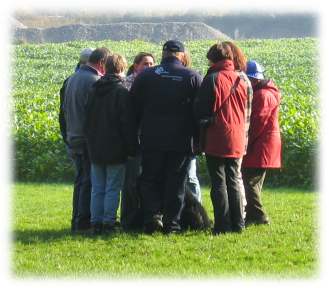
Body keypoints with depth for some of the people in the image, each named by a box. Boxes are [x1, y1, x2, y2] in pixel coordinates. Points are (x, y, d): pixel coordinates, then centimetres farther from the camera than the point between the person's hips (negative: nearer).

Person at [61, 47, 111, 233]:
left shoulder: (72, 79, 14)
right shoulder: (94, 82, -15)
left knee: (81, 180, 14)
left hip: (73, 139, 9)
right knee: (90, 182, -4)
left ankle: (77, 221, 16)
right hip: (89, 140, -9)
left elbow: (65, 110, 17)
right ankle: (84, 222, -4)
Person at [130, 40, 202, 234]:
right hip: (181, 140, -1)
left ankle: (153, 215, -7)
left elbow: (134, 108, 5)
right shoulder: (193, 77, -2)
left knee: (150, 180, 10)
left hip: (151, 140, 1)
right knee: (176, 183, 6)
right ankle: (172, 223, 4)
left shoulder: (145, 76, 2)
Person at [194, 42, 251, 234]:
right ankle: (238, 224, 11)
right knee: (234, 182, 13)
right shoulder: (240, 80, 8)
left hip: (217, 141, -6)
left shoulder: (213, 79, -10)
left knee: (219, 184, -1)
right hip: (237, 142, 6)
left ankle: (223, 226, -2)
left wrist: (204, 123, 9)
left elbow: (201, 110, -8)